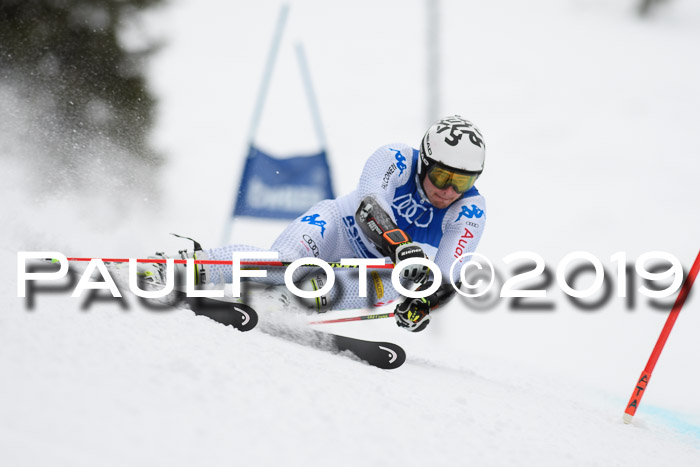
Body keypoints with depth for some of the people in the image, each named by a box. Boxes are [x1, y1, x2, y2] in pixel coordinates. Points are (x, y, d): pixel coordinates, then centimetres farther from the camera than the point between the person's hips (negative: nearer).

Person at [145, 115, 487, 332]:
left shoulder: (470, 211, -18)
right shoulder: (397, 159, -22)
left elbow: (448, 277, -27)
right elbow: (369, 205, -39)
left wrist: (423, 302, -48)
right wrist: (400, 246, -55)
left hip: (382, 274, 3)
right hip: (340, 228, -3)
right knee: (281, 265, -32)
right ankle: (193, 266, -25)